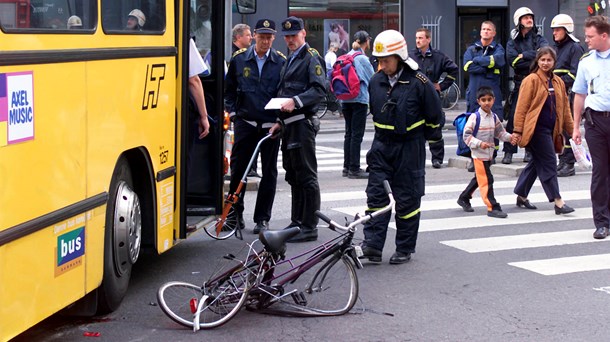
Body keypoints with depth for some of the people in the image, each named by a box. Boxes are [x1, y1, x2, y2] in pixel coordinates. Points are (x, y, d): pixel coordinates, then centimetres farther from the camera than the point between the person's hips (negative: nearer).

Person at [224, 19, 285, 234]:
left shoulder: (281, 62, 1)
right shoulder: (239, 59, 5)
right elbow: (229, 89, 14)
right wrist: (233, 112, 4)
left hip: (271, 125, -1)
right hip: (245, 122, 1)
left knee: (269, 173, 4)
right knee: (238, 168, 3)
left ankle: (262, 218, 12)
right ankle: (234, 213, 18)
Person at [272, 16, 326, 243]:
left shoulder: (311, 58, -7)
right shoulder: (290, 60, 23)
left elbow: (319, 90, -17)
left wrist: (296, 101, -27)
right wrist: (280, 121, 20)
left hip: (303, 124, -10)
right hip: (289, 125, 10)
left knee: (306, 176, -7)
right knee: (293, 176, 13)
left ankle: (309, 227, -4)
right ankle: (297, 222, 21)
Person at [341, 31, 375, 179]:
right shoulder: (362, 59, -12)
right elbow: (372, 80, -7)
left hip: (345, 99, 7)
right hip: (359, 99, -7)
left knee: (349, 133, 13)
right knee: (357, 134, -4)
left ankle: (347, 167, 16)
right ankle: (354, 169, -4)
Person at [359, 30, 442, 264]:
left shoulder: (418, 82, -12)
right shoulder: (376, 82, 3)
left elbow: (435, 117, -3)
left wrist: (417, 137, 5)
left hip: (409, 149, -4)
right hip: (381, 146, 4)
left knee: (407, 199, 3)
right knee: (376, 194, -4)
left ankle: (405, 249, 13)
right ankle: (372, 245, -4)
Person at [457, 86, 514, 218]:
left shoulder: (494, 117, 7)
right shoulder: (475, 117, -12)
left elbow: (500, 133, 14)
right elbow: (466, 135, -13)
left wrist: (510, 137, -6)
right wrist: (479, 144, -24)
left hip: (489, 154, 7)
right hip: (479, 154, -7)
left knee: (478, 179, 19)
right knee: (486, 180, -9)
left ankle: (464, 198, 35)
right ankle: (493, 207, -7)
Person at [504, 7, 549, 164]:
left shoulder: (539, 39, 10)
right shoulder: (512, 42, 10)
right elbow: (512, 60, -8)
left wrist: (524, 55, -9)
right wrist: (534, 60, -9)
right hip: (520, 82, 0)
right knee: (513, 118, -7)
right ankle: (508, 152, -2)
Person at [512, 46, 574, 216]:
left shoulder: (558, 82, 13)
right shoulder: (531, 80, -7)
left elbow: (564, 108, 18)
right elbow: (521, 107, -8)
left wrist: (572, 129, 15)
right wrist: (518, 130, -12)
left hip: (551, 130, 7)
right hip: (536, 129, -7)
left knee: (537, 163, 14)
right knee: (548, 162, -8)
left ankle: (522, 196, 26)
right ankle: (558, 202, -7)